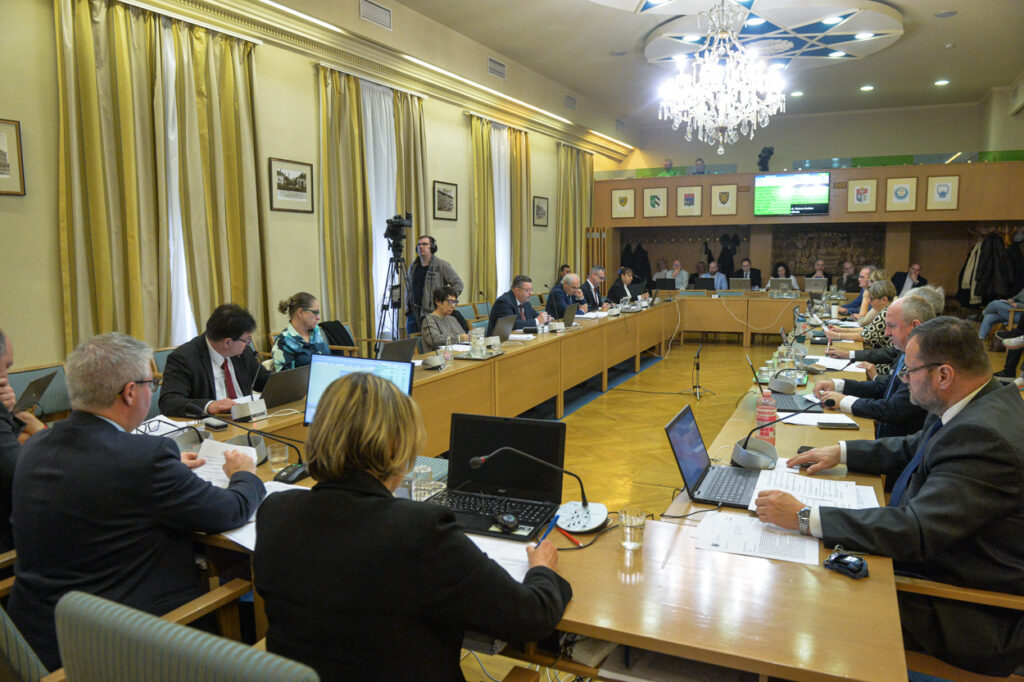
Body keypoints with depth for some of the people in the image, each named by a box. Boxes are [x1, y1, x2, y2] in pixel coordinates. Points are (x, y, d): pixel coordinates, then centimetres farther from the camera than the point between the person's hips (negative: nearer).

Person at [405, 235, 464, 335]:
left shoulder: (442, 265, -3)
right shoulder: (413, 266, 15)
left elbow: (458, 283, -3)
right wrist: (407, 307, 19)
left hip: (432, 312, -5)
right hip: (413, 312, 6)